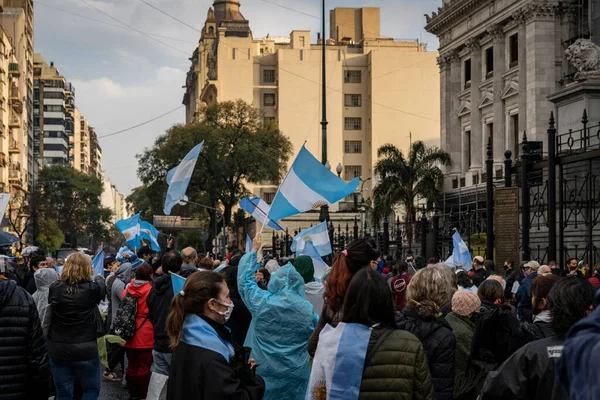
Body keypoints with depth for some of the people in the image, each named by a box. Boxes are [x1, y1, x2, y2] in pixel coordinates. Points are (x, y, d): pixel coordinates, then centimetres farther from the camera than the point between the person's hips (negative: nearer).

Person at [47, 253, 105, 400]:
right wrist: (99, 277, 36)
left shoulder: (54, 288, -6)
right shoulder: (92, 288, -13)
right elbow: (101, 284, 11)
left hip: (57, 350, 3)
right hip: (85, 350, -3)